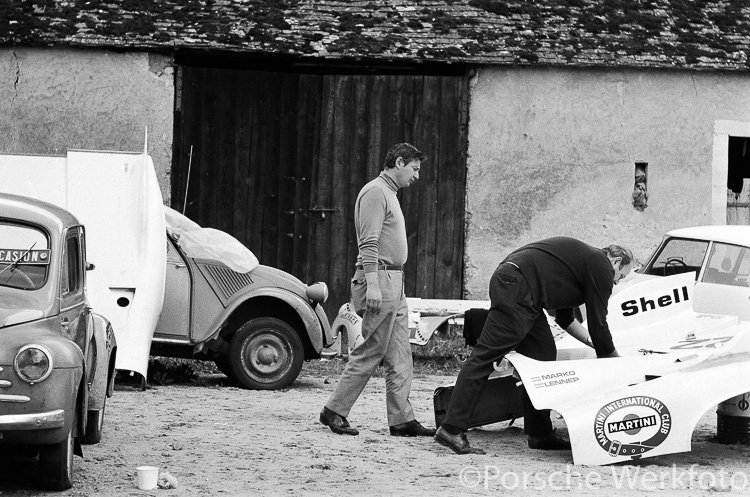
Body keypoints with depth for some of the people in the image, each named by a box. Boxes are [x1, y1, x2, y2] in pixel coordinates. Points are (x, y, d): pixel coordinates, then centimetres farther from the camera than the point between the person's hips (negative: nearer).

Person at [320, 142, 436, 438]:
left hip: (394, 284, 10)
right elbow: (369, 243, -18)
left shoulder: (389, 194, 21)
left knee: (400, 359, 7)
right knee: (370, 353, -7)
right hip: (379, 281, -10)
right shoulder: (375, 192, -9)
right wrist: (371, 284, -24)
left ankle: (401, 419, 7)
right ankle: (334, 411, 0)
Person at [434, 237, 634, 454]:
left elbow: (565, 319, 35)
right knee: (486, 355, -13)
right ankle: (451, 430, -17)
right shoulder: (601, 268, 1)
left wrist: (593, 341, 33)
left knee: (543, 354, 12)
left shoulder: (582, 257, 29)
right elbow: (598, 323, 1)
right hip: (515, 290, -11)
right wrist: (616, 360, 13)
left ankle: (540, 433, 14)